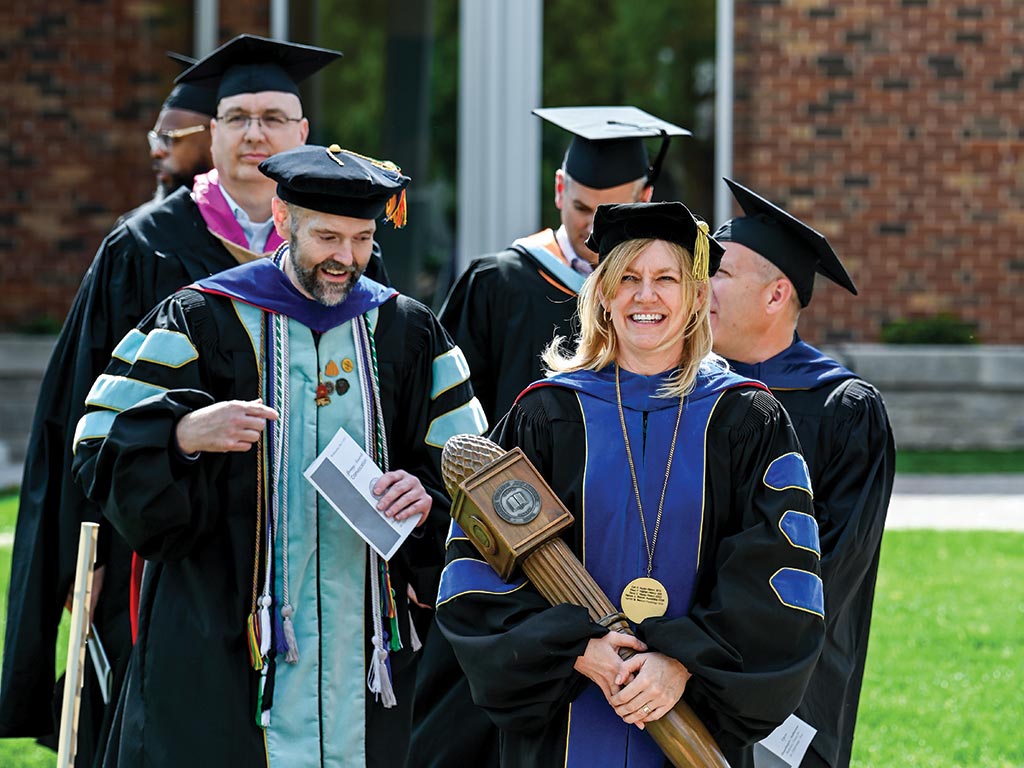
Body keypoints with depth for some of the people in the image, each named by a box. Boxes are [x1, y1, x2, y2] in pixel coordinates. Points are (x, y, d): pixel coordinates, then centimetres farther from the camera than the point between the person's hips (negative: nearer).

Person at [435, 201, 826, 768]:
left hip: (697, 716, 0)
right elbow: (479, 563, -3)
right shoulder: (546, 416, 2)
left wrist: (686, 662, -18)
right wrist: (574, 649, -15)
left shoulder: (747, 423, 1)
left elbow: (777, 577, -7)